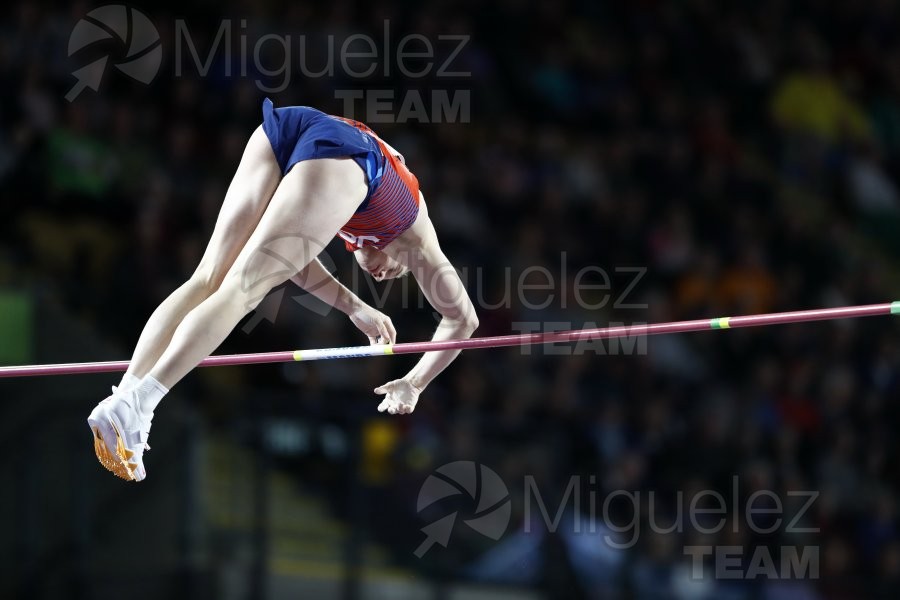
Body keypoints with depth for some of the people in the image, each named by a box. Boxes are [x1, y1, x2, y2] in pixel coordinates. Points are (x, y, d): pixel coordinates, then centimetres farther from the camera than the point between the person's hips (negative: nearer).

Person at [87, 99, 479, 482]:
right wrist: (414, 386, 44)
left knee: (207, 282, 4)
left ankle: (124, 393, -15)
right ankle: (133, 404, -26)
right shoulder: (416, 237, 38)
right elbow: (463, 318, 40)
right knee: (241, 291, -9)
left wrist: (354, 307, 45)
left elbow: (291, 254, 47)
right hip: (337, 154, -4)